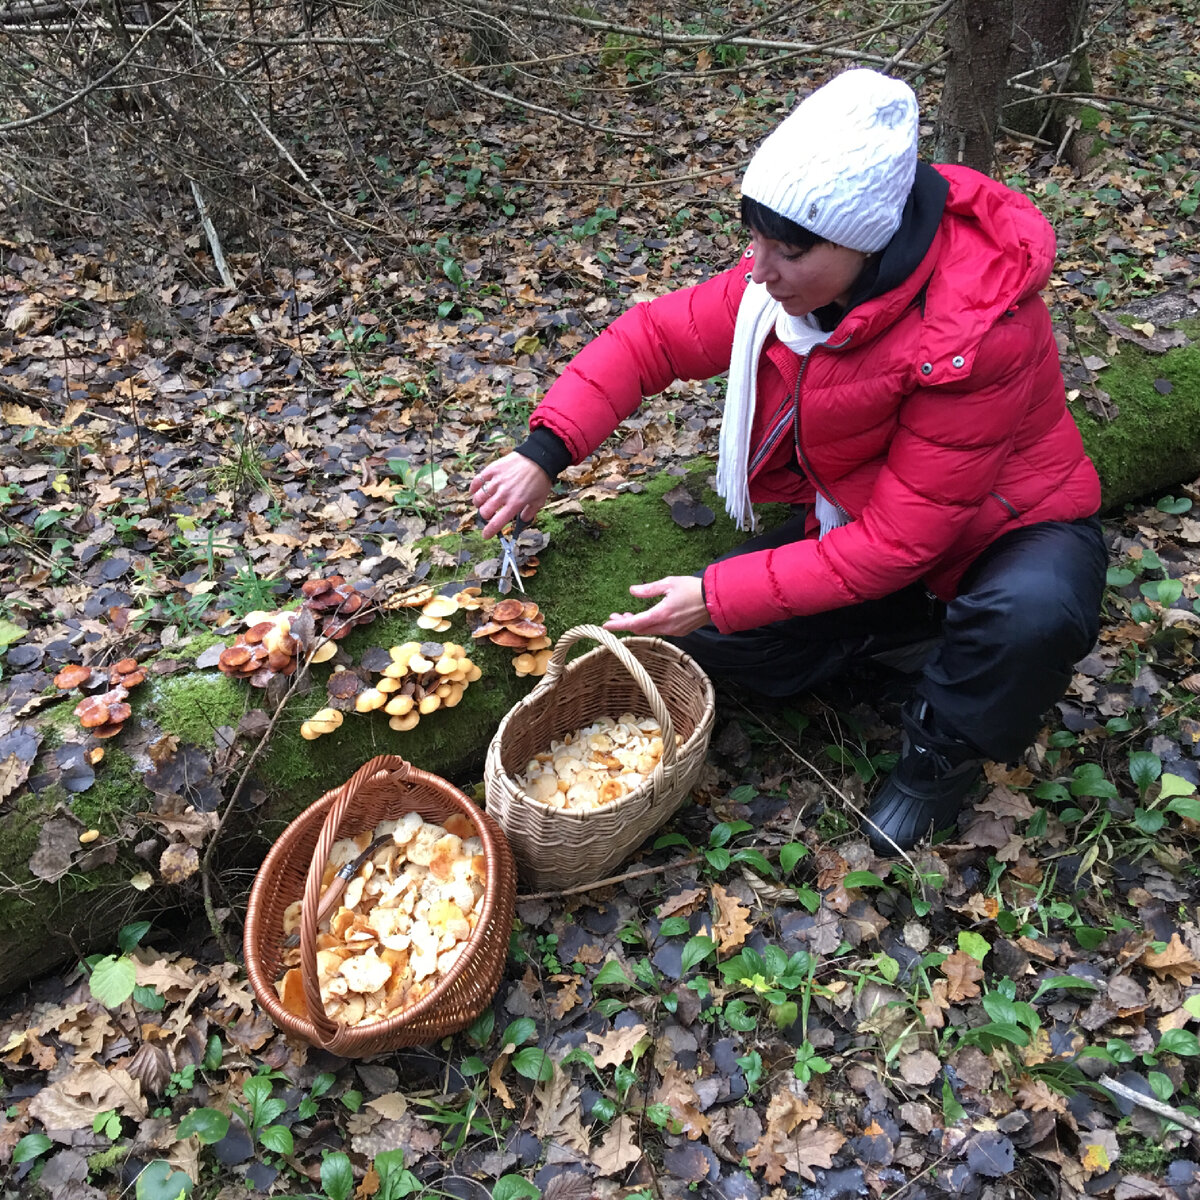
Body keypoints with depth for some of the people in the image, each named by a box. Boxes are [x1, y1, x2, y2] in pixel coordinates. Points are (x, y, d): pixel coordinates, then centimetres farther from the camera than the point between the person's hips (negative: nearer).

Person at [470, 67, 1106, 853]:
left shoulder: (975, 333, -35)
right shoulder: (790, 279, -17)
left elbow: (898, 540, -31)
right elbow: (654, 337, -6)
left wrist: (719, 597, -30)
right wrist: (545, 452, -19)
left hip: (1009, 523, -5)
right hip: (858, 516, 6)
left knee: (1033, 612, -40)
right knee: (708, 641, -10)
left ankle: (942, 750, -7)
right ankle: (932, 618, 7)